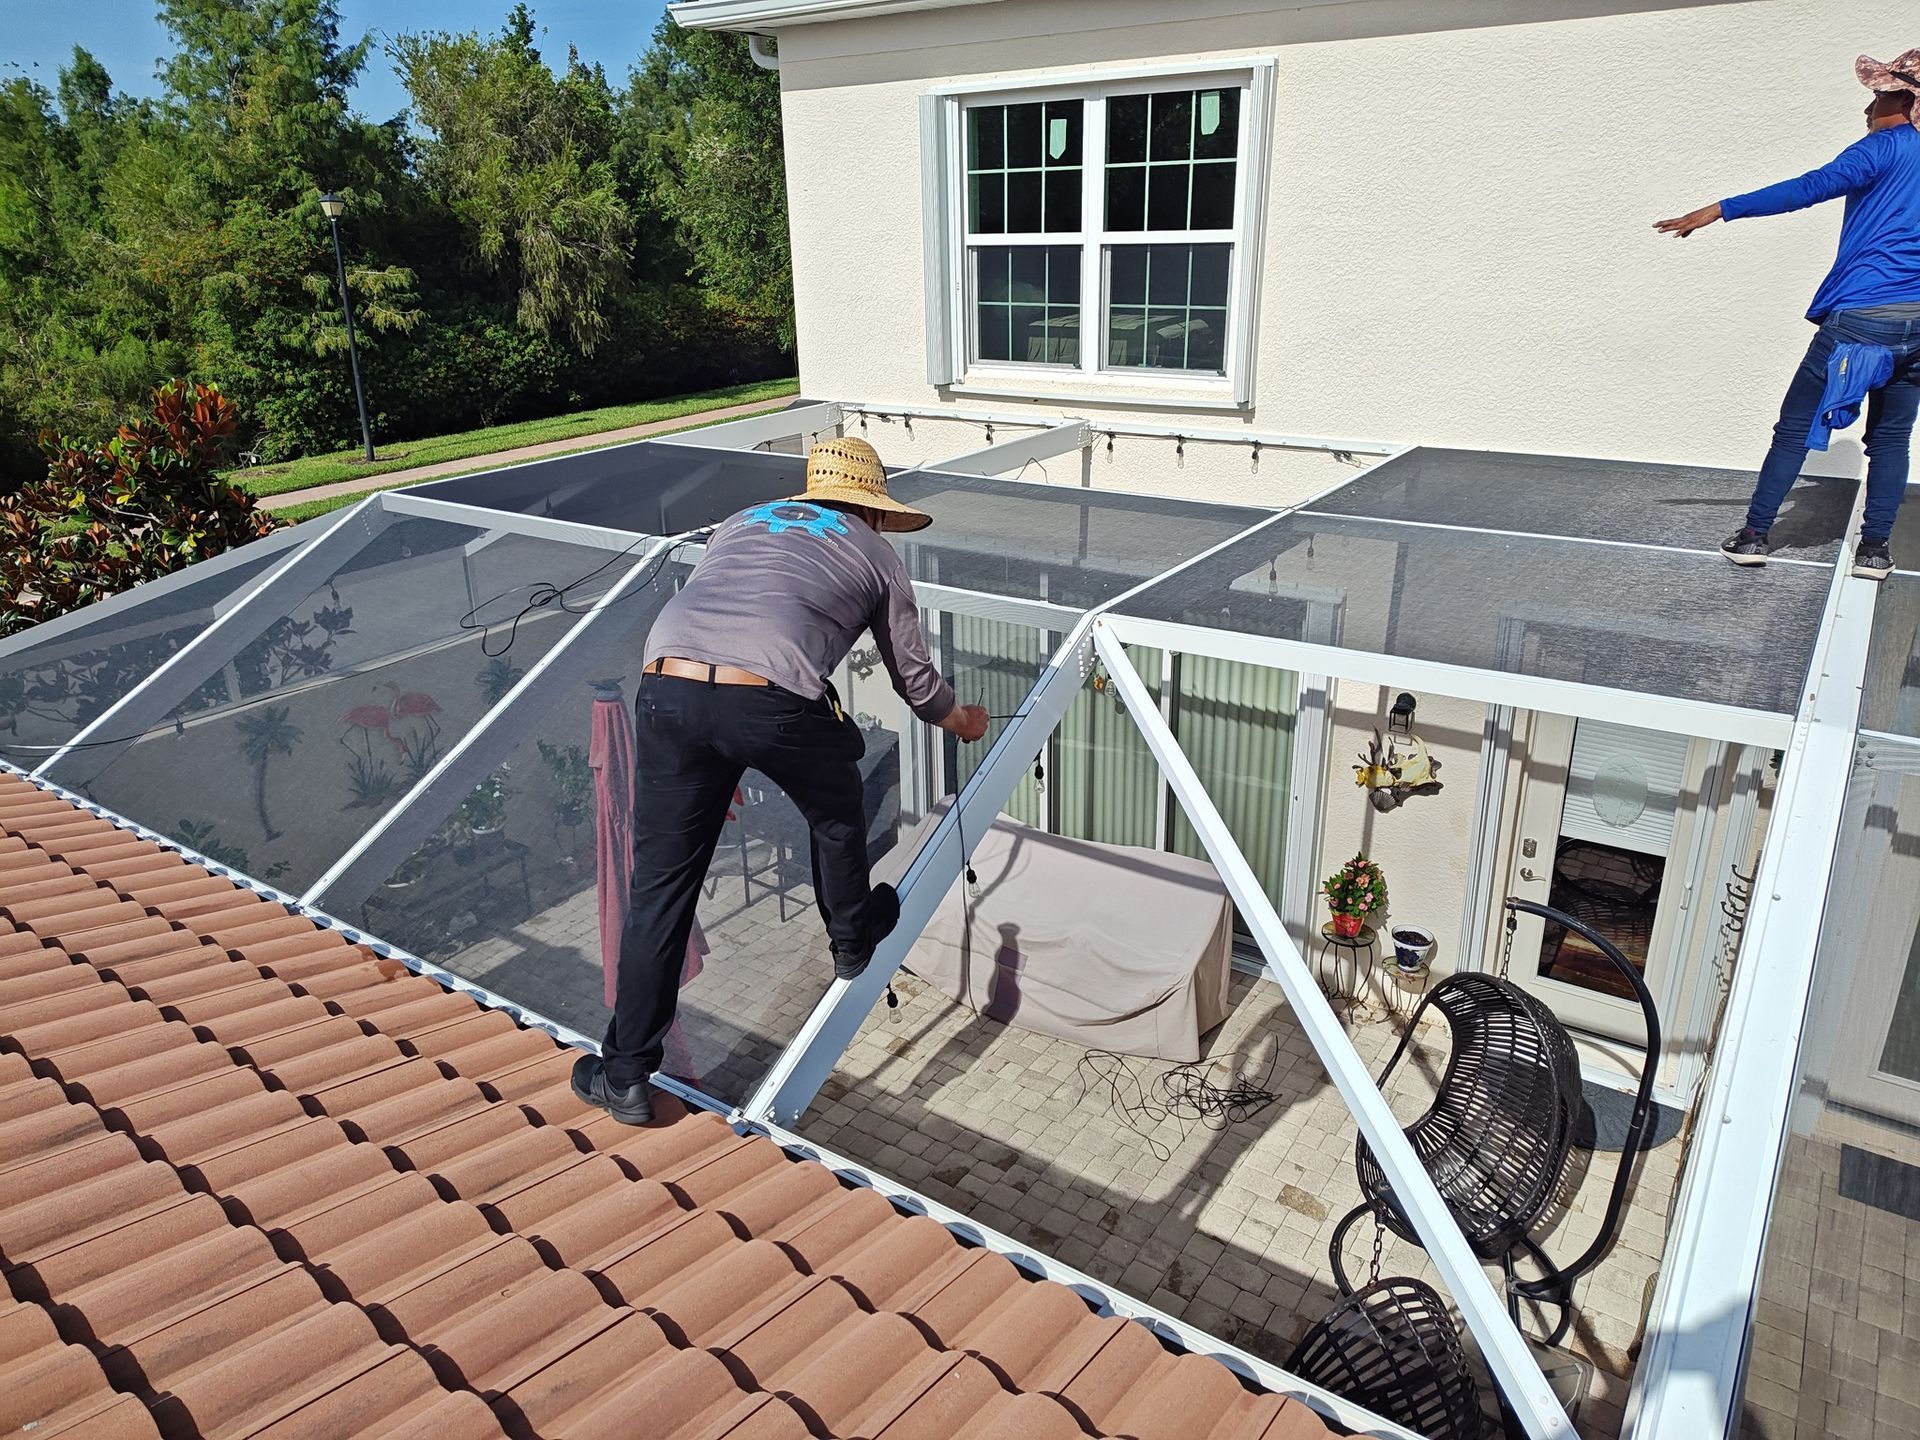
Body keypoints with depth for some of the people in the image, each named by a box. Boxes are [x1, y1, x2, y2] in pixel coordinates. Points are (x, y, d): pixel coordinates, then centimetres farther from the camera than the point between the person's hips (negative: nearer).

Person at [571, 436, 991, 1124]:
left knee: (659, 886, 13)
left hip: (666, 686, 4)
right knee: (837, 814, 29)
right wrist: (963, 722, 54)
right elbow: (915, 679, 32)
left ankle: (625, 1074, 20)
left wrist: (715, 765, 44)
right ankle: (852, 941, 50)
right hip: (771, 699, -3)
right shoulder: (875, 554, 25)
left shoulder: (740, 522, 34)